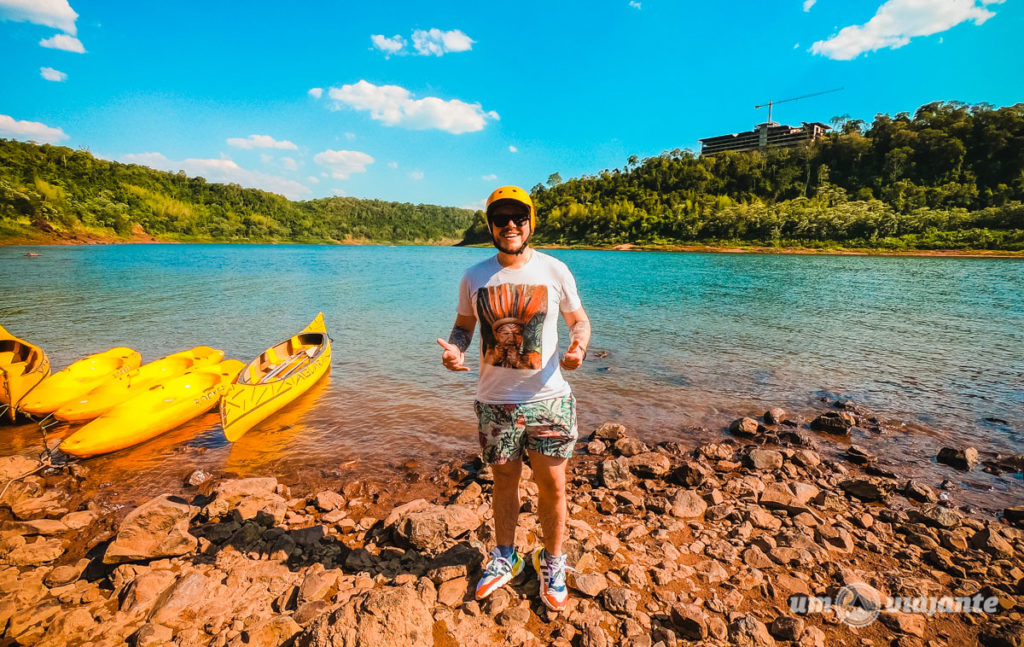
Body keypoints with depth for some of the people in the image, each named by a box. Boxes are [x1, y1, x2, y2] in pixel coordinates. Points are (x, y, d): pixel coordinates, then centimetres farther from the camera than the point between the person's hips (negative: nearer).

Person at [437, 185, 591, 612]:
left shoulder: (555, 271, -4)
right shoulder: (475, 276, 1)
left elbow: (579, 320, 6)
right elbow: (463, 325, 10)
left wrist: (578, 345, -16)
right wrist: (454, 349, -11)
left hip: (548, 399, -1)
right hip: (494, 401, 2)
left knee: (552, 487, 9)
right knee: (504, 481, 18)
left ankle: (551, 562, 36)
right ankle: (505, 557, 43)